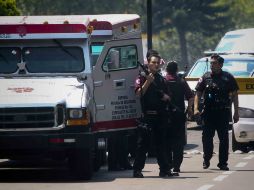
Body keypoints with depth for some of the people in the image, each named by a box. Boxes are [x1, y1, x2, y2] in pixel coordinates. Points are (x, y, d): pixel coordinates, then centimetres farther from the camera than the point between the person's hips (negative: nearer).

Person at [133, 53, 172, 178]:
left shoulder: (161, 79, 17)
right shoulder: (142, 78, 0)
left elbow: (166, 95, 24)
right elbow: (139, 93, -14)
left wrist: (166, 97, 2)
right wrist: (148, 81, -22)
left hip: (160, 115, 5)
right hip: (147, 115, -5)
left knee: (161, 142, 9)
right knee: (143, 143, -5)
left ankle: (164, 169, 12)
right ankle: (137, 170, -3)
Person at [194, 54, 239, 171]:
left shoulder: (228, 78, 3)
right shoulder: (205, 77, 7)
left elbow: (234, 95, 5)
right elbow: (198, 93, 8)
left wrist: (236, 112, 0)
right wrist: (196, 108, -6)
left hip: (223, 112, -1)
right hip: (208, 112, 1)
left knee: (224, 139, 0)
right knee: (207, 137, 2)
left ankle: (223, 163, 6)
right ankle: (206, 160, 18)